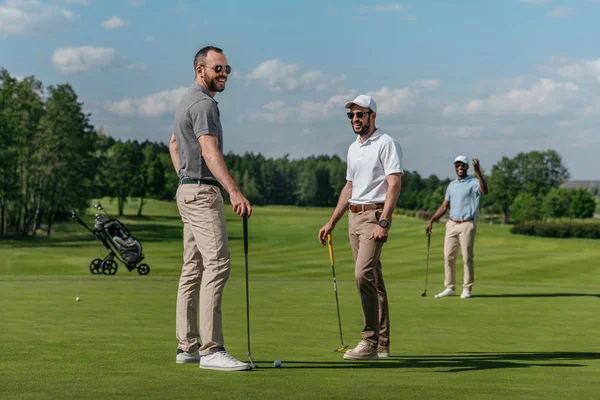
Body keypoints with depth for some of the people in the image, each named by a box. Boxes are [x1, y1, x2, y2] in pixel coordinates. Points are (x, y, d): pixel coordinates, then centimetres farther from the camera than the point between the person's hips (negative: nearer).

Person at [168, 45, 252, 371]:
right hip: (202, 192, -11)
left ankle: (187, 345, 12)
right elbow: (209, 151, -29)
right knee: (217, 265, -16)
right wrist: (235, 192, -40)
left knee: (193, 268, 10)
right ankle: (211, 349, -21)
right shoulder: (203, 103, -15)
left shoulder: (188, 101, 18)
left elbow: (174, 144, 31)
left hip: (189, 191, 11)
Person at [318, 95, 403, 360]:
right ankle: (382, 344, 12)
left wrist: (383, 223, -23)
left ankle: (370, 341, -17)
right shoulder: (353, 148, 18)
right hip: (354, 217, 8)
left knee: (363, 274, -20)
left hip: (375, 215, -8)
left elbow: (394, 184, -15)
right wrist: (332, 222, 19)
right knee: (372, 279, 9)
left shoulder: (386, 144, -7)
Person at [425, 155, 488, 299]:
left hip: (467, 225, -6)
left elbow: (484, 191, -26)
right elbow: (444, 206, 17)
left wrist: (478, 171, -34)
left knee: (467, 258, -4)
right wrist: (431, 221, 9)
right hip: (451, 224, 6)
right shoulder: (451, 185, 15)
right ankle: (450, 287, 10)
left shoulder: (473, 182, -3)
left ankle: (467, 289, 4)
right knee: (448, 257, 3)